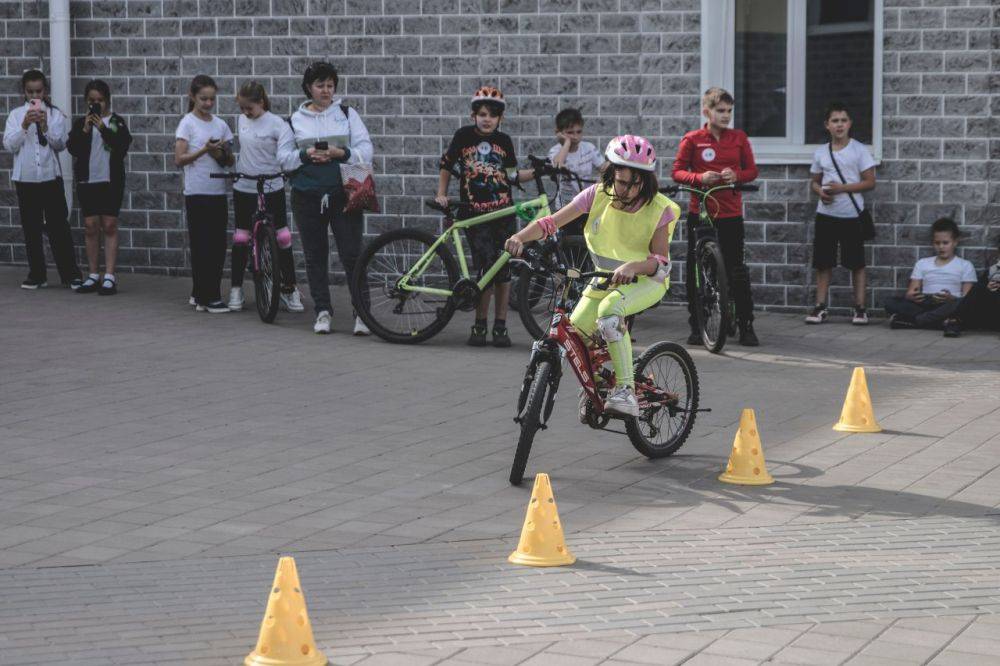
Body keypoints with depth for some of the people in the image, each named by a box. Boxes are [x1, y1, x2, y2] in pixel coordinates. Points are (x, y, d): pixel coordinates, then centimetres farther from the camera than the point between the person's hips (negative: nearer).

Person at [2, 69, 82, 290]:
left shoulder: (55, 114, 3)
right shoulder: (16, 114, 5)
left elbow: (60, 144, -4)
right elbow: (9, 144, -3)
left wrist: (45, 127, -18)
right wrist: (24, 126, -17)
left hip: (50, 176, -1)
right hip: (25, 178, 1)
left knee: (58, 226, -3)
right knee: (31, 228, 5)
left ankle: (71, 274, 0)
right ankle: (37, 275, 11)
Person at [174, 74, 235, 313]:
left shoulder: (220, 124, 12)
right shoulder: (188, 123, -2)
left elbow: (230, 161, 14)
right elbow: (179, 159, -8)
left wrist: (221, 155, -8)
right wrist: (204, 150, -20)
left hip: (218, 192, 5)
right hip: (197, 193, -5)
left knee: (218, 246, 5)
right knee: (202, 246, -5)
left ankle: (201, 294, 15)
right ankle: (208, 298, -2)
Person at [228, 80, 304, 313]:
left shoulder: (276, 124, -12)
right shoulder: (241, 121, 5)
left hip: (272, 189, -4)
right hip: (244, 189, 4)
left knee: (282, 237, -2)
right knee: (241, 238, 8)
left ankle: (290, 289, 6)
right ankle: (236, 289, 17)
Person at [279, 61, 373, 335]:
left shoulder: (347, 114, 7)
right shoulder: (296, 119, 10)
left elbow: (365, 151, 2)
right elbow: (284, 156, 8)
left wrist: (341, 153, -15)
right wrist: (306, 154, -10)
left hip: (343, 193, -2)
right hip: (308, 196, 2)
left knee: (352, 253, -6)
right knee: (315, 256, 6)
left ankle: (361, 312, -2)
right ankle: (322, 311, 15)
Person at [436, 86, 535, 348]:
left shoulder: (504, 141, 7)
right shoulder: (464, 135, 0)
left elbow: (510, 175, 11)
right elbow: (446, 165, 10)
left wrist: (536, 172, -1)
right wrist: (441, 195, 4)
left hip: (503, 212, 3)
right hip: (475, 213, -2)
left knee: (503, 269, 3)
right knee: (487, 267, -11)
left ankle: (500, 326, 12)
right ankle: (480, 324, 2)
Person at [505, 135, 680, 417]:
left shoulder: (659, 210, -17)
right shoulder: (598, 195, -11)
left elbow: (660, 260, -21)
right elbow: (552, 222, -15)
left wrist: (633, 266, -43)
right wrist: (520, 237, -34)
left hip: (646, 280, -4)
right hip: (606, 277, 5)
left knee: (609, 310, -36)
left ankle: (625, 389, -30)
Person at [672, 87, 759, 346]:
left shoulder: (739, 137, 6)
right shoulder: (692, 139, 0)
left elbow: (751, 170, 9)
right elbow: (678, 171, 1)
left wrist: (736, 175, -12)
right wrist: (699, 177, -17)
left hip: (731, 213, 0)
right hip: (700, 212, 0)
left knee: (737, 269, -2)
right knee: (695, 269, 4)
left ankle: (746, 326, 5)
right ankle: (696, 327, 13)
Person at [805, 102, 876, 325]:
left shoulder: (859, 150, -3)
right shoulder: (820, 152, 7)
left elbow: (869, 182, -5)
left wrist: (842, 188, -16)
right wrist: (820, 191, -8)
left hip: (851, 215, -3)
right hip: (826, 214, 3)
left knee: (856, 263, 2)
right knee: (823, 262, 4)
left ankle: (860, 308, 8)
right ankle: (820, 307, 10)